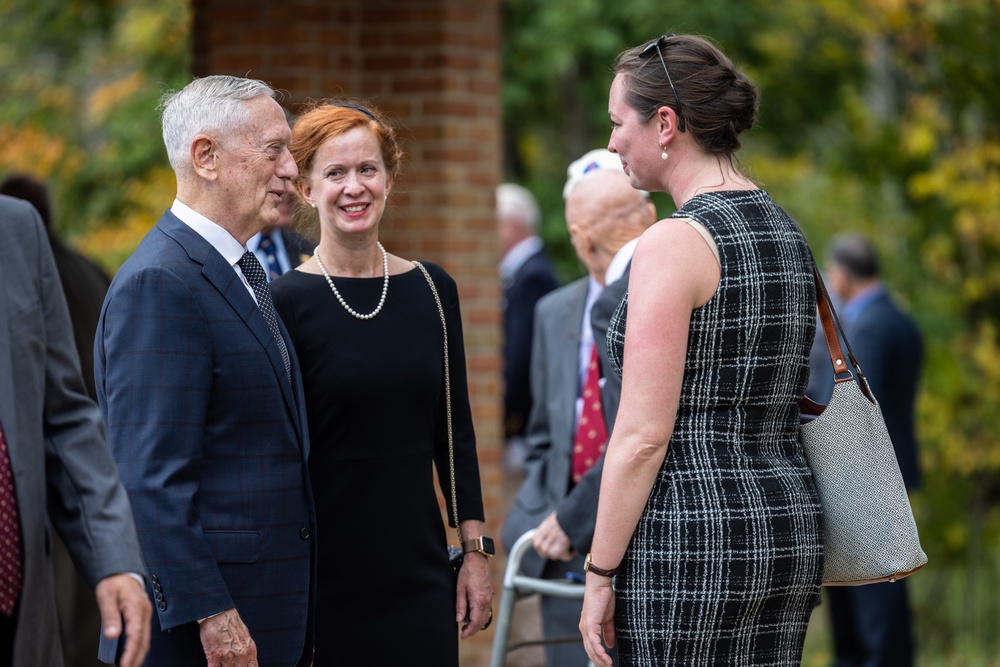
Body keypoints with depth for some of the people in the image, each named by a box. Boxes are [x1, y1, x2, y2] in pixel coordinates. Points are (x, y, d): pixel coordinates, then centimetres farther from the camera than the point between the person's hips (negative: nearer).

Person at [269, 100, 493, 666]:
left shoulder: (433, 290, 6)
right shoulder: (284, 302, -7)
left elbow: (455, 431, 10)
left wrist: (477, 551, 6)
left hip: (420, 571, 4)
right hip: (324, 574, -4)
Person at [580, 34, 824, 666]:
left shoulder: (676, 243, -13)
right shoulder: (787, 232, 13)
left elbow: (643, 437, -16)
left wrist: (600, 573, -10)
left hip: (692, 538, -8)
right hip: (788, 524, 8)